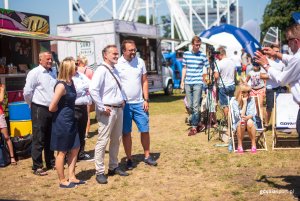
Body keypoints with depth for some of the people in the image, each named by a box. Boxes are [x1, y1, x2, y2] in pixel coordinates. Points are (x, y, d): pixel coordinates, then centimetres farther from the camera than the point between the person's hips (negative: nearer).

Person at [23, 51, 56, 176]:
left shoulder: (53, 72, 9)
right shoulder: (34, 73, -11)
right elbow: (27, 92, -11)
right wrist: (33, 105, 1)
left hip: (52, 109, 6)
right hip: (39, 110, -6)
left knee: (50, 138, 16)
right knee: (39, 140, 0)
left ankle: (51, 163, 29)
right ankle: (37, 167, 9)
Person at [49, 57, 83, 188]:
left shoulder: (71, 82, 6)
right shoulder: (61, 85, -20)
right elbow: (52, 107, -20)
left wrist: (69, 112, 5)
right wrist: (62, 111, -3)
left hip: (70, 121, 9)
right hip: (62, 122, -9)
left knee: (75, 148, 14)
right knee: (62, 152, 4)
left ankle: (72, 177, 26)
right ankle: (62, 181, 17)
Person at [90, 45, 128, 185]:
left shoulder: (114, 70, 13)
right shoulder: (101, 70, -15)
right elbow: (93, 90, -26)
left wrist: (123, 99, 14)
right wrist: (102, 107, -22)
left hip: (118, 109, 9)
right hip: (108, 111, -9)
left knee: (116, 140, 16)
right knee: (103, 141, -4)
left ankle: (113, 167, 29)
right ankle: (99, 172, 4)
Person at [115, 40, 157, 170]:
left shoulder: (140, 62, 3)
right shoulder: (117, 64, -6)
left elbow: (144, 81, 8)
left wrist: (146, 100, 1)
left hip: (139, 103, 3)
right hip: (124, 104, -3)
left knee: (145, 130, 6)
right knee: (126, 133, 5)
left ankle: (147, 156, 21)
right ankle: (129, 159, 17)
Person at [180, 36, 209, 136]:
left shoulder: (203, 55, 0)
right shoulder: (186, 54, 8)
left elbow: (208, 68, 3)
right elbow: (184, 68, 14)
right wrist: (182, 81, 10)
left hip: (198, 83, -3)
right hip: (188, 83, 3)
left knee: (196, 106, -6)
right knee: (189, 105, 8)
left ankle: (194, 127, -1)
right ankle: (197, 121, 28)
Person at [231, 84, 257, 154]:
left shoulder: (251, 100, -3)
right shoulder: (235, 102, -8)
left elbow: (252, 114, -12)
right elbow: (240, 116, -16)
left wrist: (246, 117, -35)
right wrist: (244, 103, -19)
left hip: (250, 120, 1)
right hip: (238, 123, -1)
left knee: (249, 122, -35)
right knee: (242, 123, -36)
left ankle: (253, 144, -20)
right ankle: (239, 145, -20)